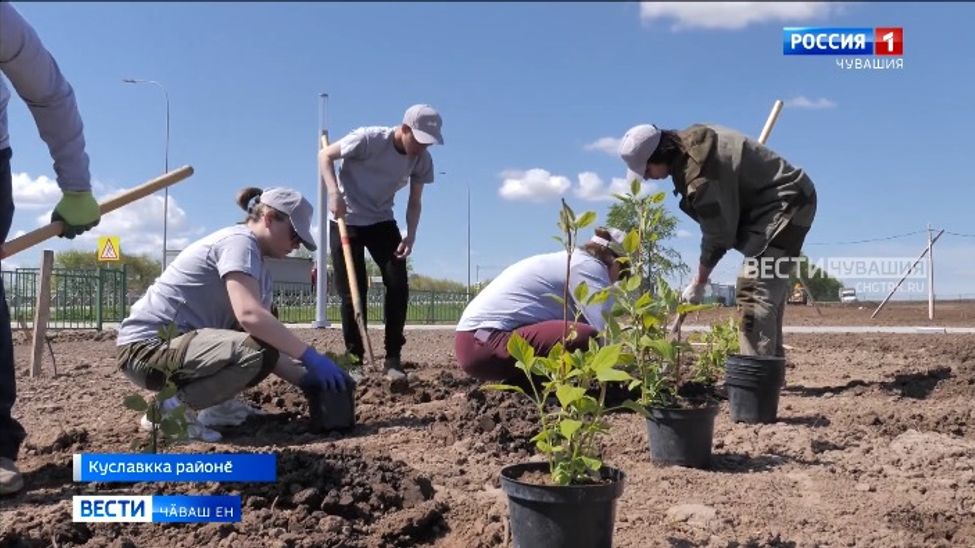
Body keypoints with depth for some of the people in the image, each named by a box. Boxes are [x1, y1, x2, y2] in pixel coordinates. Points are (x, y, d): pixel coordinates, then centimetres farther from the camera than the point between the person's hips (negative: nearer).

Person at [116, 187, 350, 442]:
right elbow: (250, 314, -30)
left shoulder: (260, 269, 15)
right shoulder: (238, 241, -14)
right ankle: (171, 410, -12)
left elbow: (269, 350, 8)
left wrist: (305, 380, -5)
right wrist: (311, 357, -28)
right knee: (252, 350, -29)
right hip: (148, 345, -10)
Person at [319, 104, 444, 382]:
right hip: (345, 220, -4)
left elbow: (414, 203, -1)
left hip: (381, 221, 4)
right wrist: (334, 193, -27)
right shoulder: (369, 139, -23)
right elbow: (325, 155, -13)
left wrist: (411, 235, -18)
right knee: (352, 291, -4)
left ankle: (393, 357, 2)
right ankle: (354, 358, 8)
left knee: (398, 285, -8)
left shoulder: (422, 160, -9)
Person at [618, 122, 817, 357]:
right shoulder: (692, 140, 0)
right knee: (770, 289, 15)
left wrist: (698, 283, -8)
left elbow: (718, 235, -20)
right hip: (784, 199, 10)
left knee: (754, 291, -17)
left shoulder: (699, 175, -28)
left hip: (784, 203, -10)